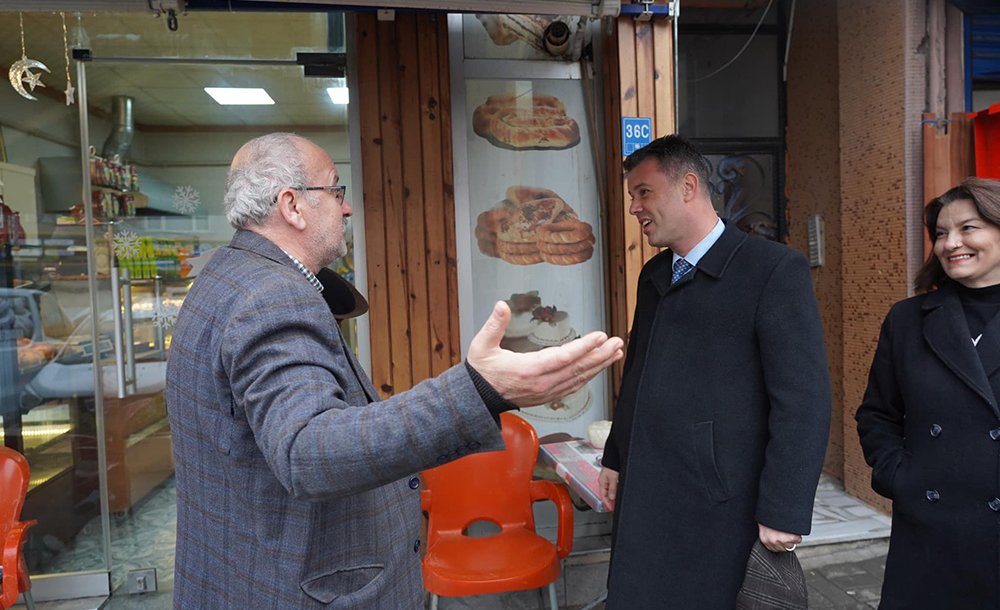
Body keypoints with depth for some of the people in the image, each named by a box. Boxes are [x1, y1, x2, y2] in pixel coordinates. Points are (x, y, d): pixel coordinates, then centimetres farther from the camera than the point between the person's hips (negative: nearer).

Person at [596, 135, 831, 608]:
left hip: (716, 510, -6)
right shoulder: (654, 275, 11)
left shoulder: (774, 270, -11)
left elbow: (803, 401, -15)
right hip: (643, 502, 7)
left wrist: (783, 512, -15)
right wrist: (616, 458, 17)